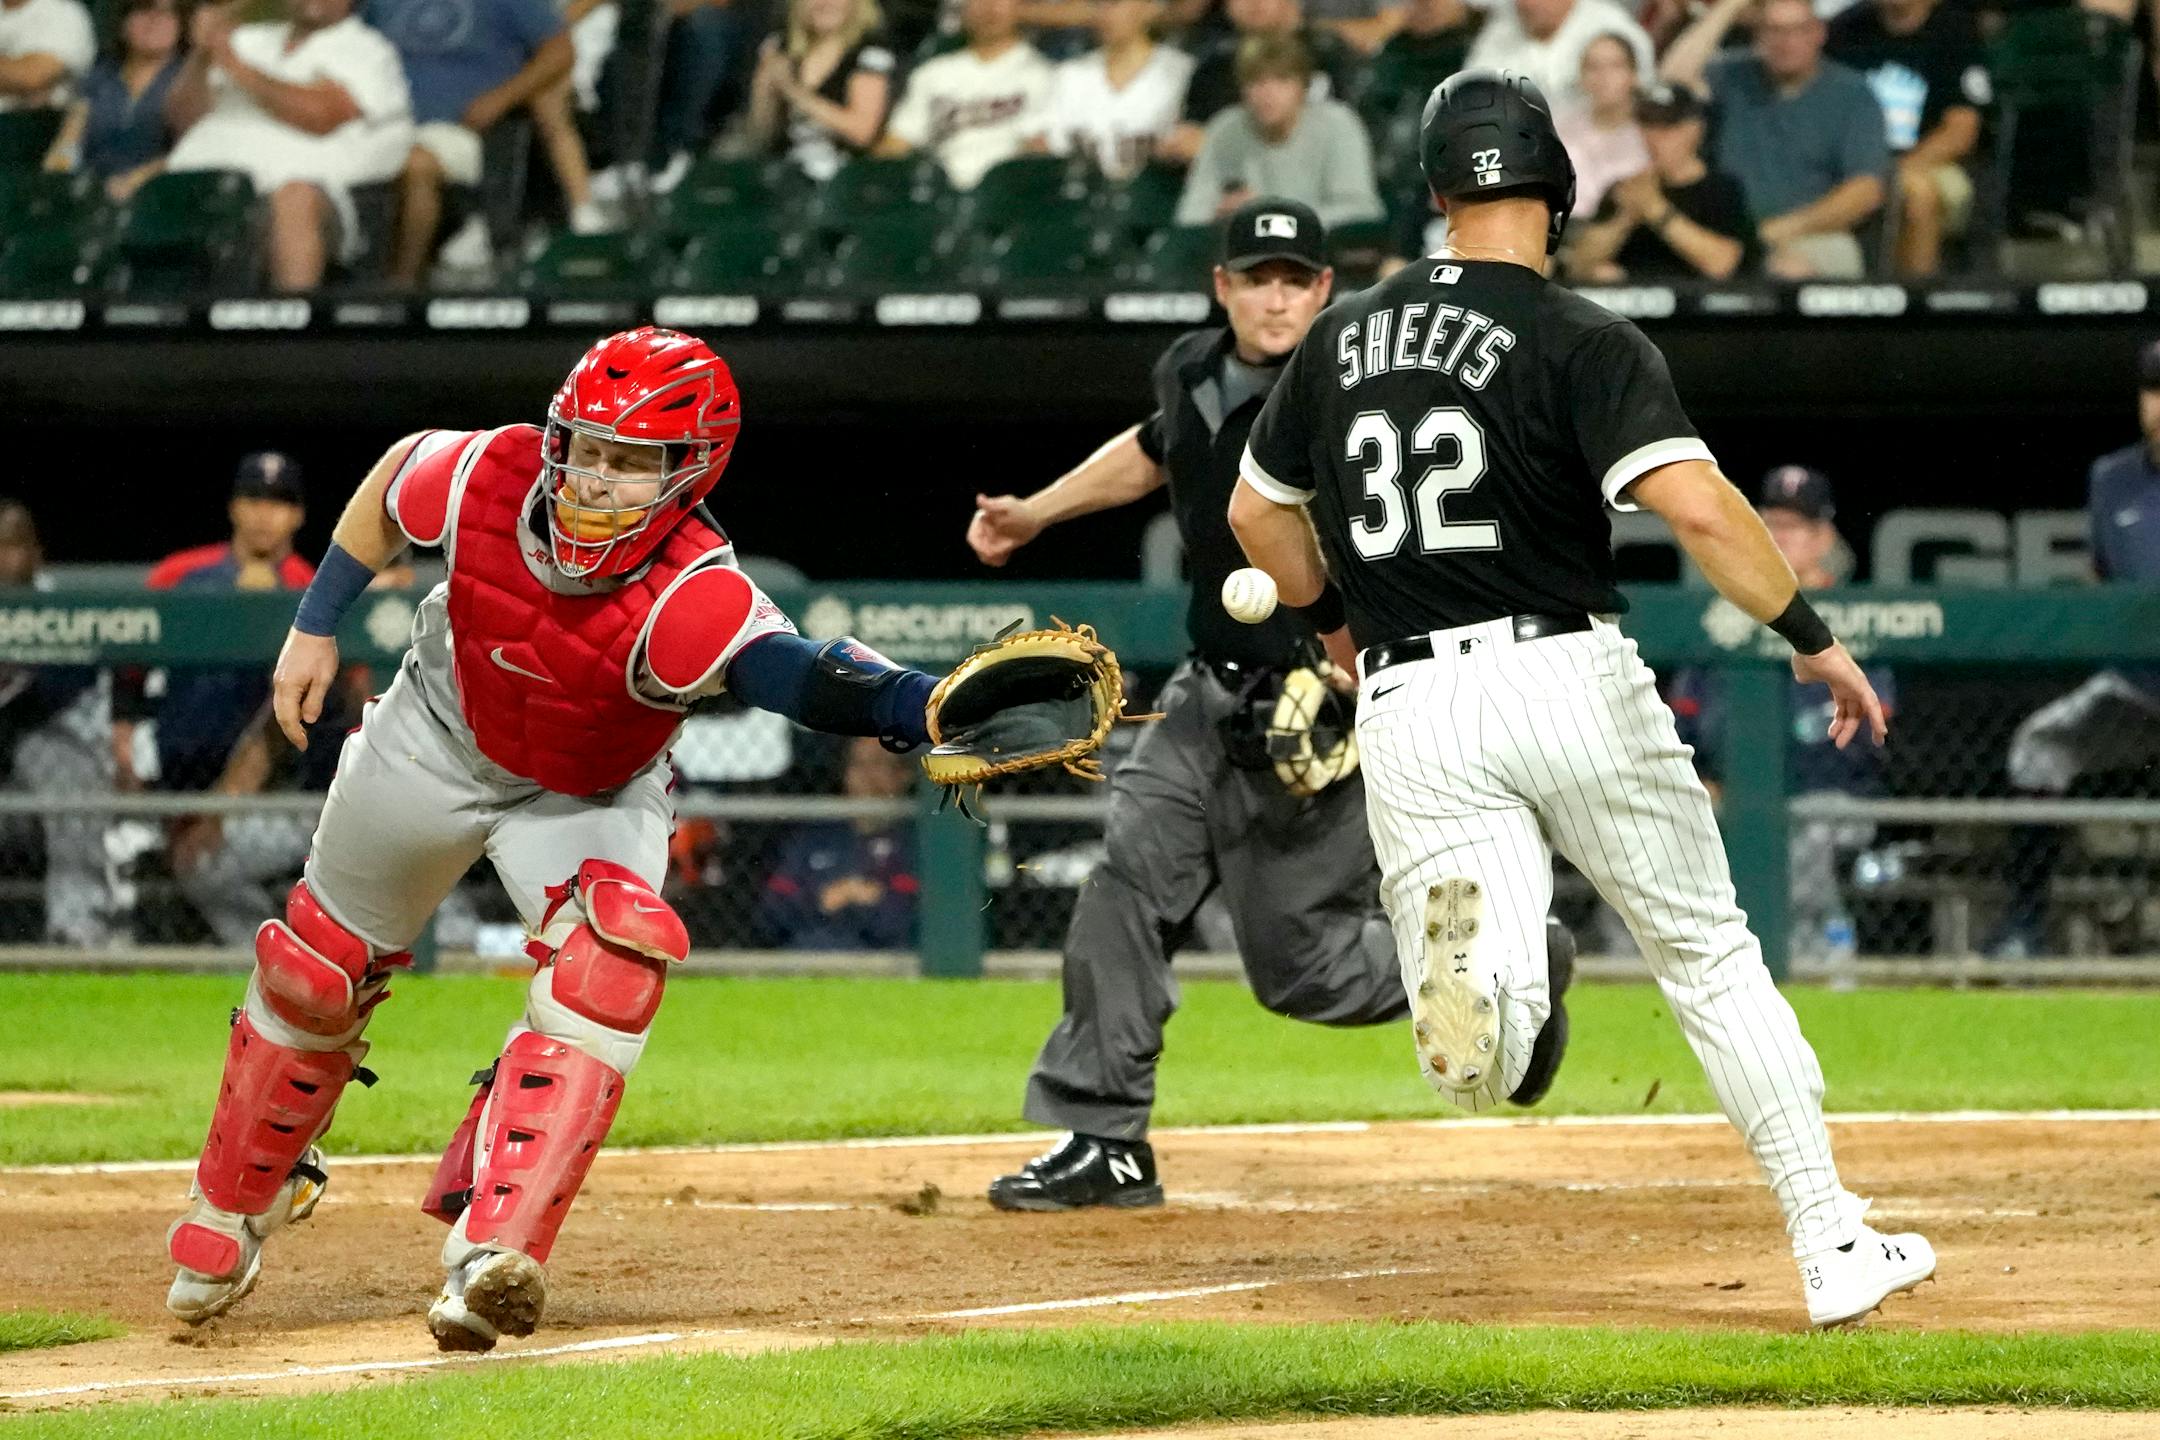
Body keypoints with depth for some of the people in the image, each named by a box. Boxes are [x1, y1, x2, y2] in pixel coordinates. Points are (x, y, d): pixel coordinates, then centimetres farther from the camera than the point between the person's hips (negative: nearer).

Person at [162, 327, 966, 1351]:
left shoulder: (692, 598, -42)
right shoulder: (483, 480, -32)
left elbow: (797, 675, -62)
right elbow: (397, 473, -6)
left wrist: (924, 707, -81)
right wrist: (316, 625, 0)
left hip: (589, 799, -3)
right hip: (435, 744, 3)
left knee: (611, 956, -31)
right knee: (316, 972, 16)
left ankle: (492, 1256, -33)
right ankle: (234, 1204, 44)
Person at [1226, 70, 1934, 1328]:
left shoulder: (1344, 337, 12)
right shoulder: (1584, 341, -4)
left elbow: (1257, 511, 24)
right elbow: (1693, 504, -18)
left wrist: (1337, 627, 41)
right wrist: (1813, 637, -8)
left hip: (1410, 707, 2)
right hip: (1569, 680, -2)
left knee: (1478, 1074, -4)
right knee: (1711, 954, 17)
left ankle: (1470, 960, -40)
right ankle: (1832, 1243, 15)